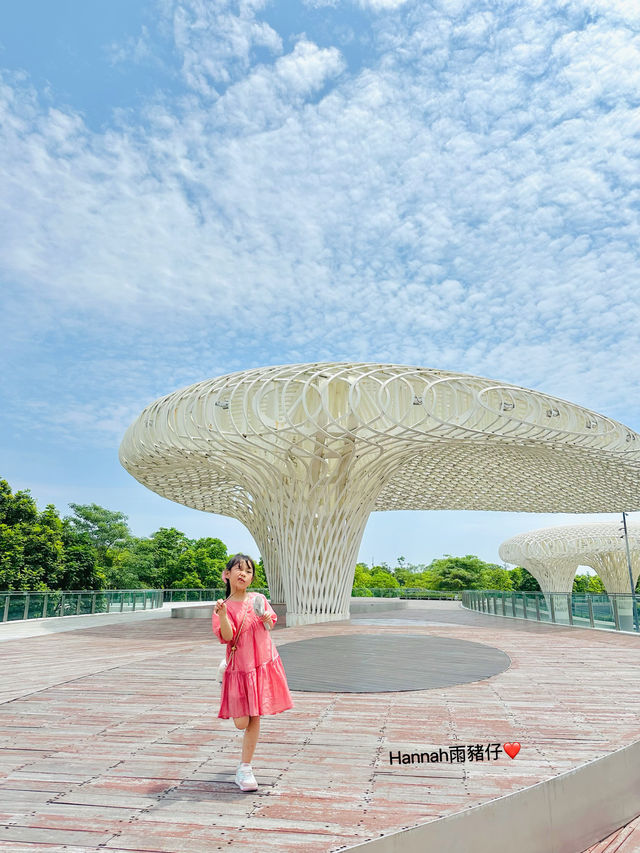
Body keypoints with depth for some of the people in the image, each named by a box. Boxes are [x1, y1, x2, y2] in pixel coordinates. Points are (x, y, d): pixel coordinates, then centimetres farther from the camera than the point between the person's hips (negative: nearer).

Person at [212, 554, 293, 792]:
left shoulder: (259, 599, 3)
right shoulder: (225, 606, -7)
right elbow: (227, 637, -19)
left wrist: (267, 620, -7)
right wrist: (221, 616, -35)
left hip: (264, 664, 3)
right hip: (239, 667, -2)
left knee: (254, 719, 6)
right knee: (241, 722, -4)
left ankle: (244, 769, 22)